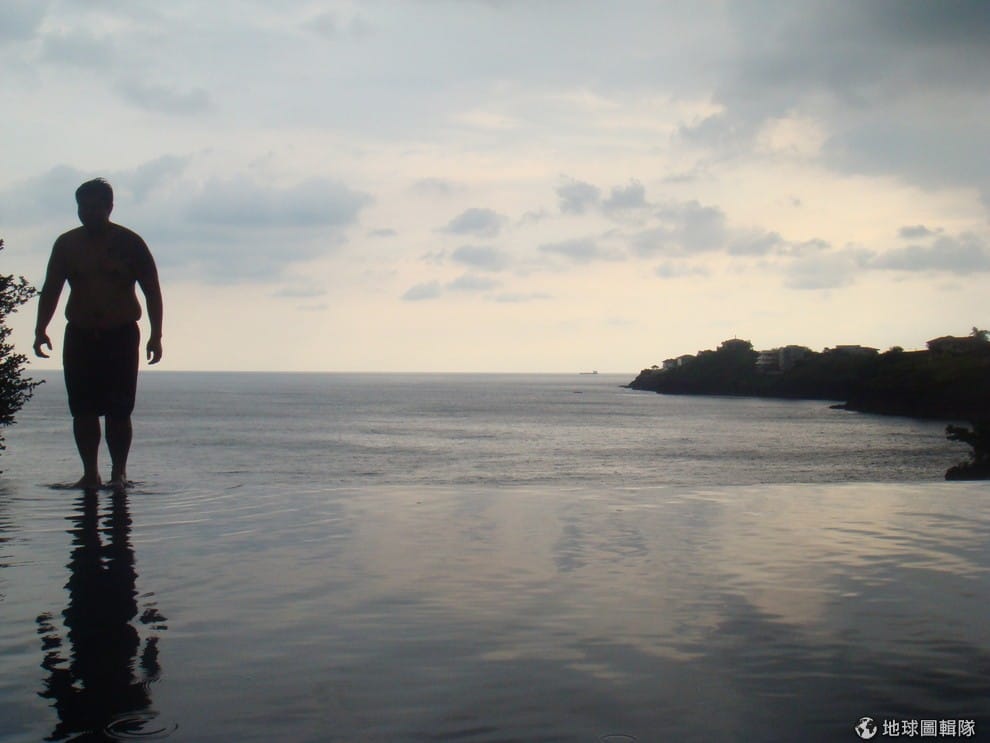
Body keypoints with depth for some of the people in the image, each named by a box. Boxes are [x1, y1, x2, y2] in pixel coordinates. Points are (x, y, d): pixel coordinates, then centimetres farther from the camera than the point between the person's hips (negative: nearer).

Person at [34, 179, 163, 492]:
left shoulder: (129, 243, 1)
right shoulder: (66, 244, 7)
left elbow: (152, 290, 2)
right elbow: (50, 290, 10)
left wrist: (156, 334, -7)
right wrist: (41, 329, -3)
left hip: (121, 336, -2)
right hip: (79, 336, 3)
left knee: (118, 411, -5)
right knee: (83, 410, 0)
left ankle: (119, 472, 5)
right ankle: (90, 473, 7)